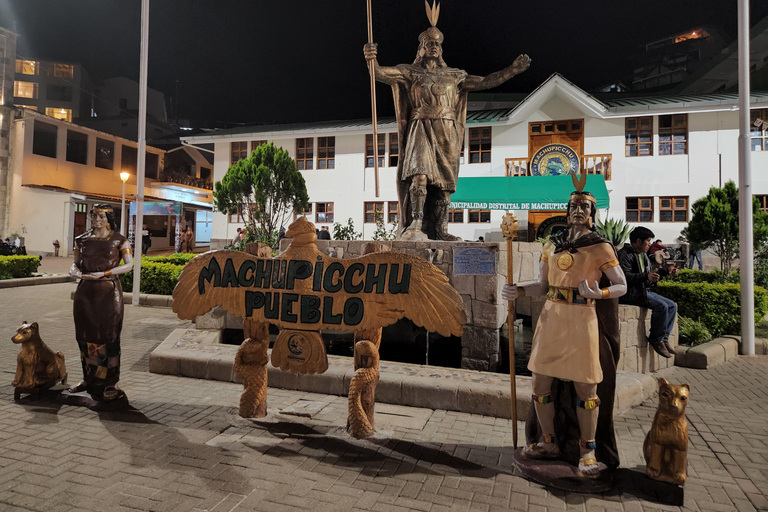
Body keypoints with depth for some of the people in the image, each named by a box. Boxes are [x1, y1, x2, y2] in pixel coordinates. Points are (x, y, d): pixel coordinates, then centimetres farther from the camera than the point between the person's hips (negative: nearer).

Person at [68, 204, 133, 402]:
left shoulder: (118, 240, -1)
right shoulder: (82, 240, 10)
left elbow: (128, 264, -6)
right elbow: (76, 262, 12)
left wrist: (104, 273, -17)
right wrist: (74, 271, -11)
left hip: (108, 292, -4)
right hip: (85, 291, 4)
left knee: (108, 336, -2)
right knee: (85, 335, 10)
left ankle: (109, 383, 7)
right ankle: (89, 379, 25)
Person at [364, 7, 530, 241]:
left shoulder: (454, 75, 20)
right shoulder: (410, 72, 11)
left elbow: (485, 82, 18)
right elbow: (379, 73, -4)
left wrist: (513, 69, 10)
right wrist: (371, 59, -25)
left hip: (447, 134, 4)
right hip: (421, 130, -3)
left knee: (445, 183, -1)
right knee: (420, 176, -23)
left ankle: (440, 230, 3)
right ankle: (415, 226, -22)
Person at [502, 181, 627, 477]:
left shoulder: (600, 247, -1)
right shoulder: (552, 245, 10)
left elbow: (621, 286, 1)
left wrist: (599, 293, -19)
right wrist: (518, 291, -5)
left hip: (582, 322, -4)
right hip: (551, 319, 4)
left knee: (585, 388, 2)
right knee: (540, 384, 8)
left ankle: (588, 450, 23)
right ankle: (549, 442, 28)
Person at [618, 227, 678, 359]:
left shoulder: (643, 255, 18)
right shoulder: (625, 254, -13)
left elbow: (651, 273, 29)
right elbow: (625, 277, -24)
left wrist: (666, 271, 20)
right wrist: (646, 276, -33)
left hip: (643, 291, 10)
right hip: (630, 293, -10)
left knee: (672, 306, 2)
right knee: (661, 306, -24)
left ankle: (664, 338, 3)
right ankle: (656, 339, -11)